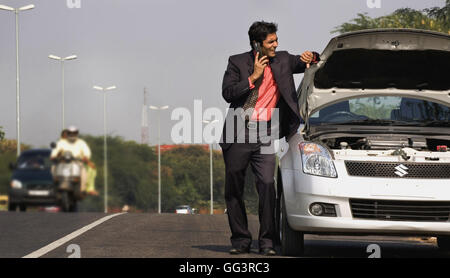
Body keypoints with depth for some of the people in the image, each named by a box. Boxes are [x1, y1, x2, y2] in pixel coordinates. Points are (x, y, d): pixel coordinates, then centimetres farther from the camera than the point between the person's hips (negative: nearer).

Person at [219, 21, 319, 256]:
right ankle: (240, 239, 13)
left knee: (267, 185, -13)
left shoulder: (283, 60, 9)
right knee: (233, 188, 3)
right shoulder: (237, 62, 2)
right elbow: (227, 94, -8)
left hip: (265, 136, 0)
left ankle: (267, 241, -8)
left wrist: (311, 57, -7)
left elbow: (308, 64, 17)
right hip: (238, 133, 0)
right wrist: (253, 77, -14)